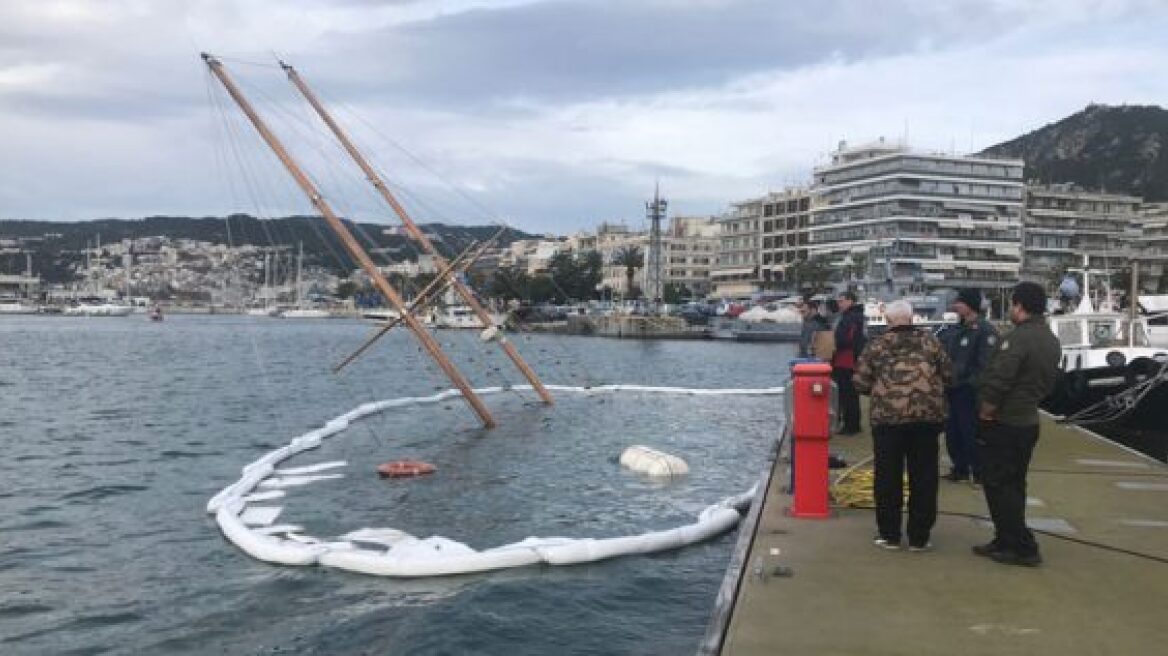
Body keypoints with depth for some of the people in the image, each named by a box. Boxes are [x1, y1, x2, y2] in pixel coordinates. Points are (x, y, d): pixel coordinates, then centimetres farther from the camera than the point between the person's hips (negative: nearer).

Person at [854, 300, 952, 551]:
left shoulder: (878, 345, 1)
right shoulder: (930, 342, 4)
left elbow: (861, 383, 1)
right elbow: (948, 375, 8)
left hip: (887, 418, -1)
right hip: (927, 417, 1)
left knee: (888, 479, 9)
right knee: (924, 479, 10)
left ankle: (889, 534, 14)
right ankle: (919, 537, 15)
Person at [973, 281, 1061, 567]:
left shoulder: (1016, 338, -21)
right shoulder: (1052, 341, 9)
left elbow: (997, 384, -25)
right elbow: (1047, 382, 15)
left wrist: (985, 415, -13)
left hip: (1002, 425, -9)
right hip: (1029, 422, 9)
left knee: (998, 485, 0)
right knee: (1014, 484, 16)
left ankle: (1023, 548, 2)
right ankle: (1006, 542, 24)